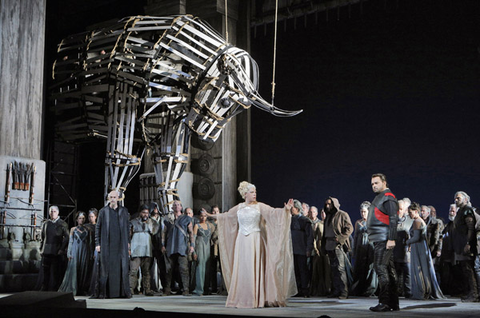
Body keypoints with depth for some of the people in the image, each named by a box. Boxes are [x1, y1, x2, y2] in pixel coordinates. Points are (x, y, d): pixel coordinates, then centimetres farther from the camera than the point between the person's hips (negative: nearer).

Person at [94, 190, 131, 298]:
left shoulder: (124, 211, 10)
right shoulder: (103, 211, 5)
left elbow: (127, 226, 12)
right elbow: (98, 228, 5)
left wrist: (128, 241, 7)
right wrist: (97, 243, -1)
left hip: (121, 244, 1)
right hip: (106, 245, -1)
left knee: (122, 267, -1)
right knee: (105, 268, -2)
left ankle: (123, 292, 3)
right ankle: (103, 292, 0)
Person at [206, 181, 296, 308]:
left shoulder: (259, 206, 2)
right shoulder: (239, 207, 12)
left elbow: (273, 212, -9)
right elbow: (227, 215, 27)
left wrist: (286, 209, -24)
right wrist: (214, 216, 35)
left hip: (255, 240, -3)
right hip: (241, 241, 3)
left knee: (254, 268, -7)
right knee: (241, 269, 2)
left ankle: (256, 299, -4)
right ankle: (241, 299, 8)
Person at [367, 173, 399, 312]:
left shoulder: (388, 197, -8)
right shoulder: (379, 198, 23)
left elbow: (393, 219, -17)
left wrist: (391, 239, -23)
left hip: (384, 240, -10)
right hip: (379, 240, 10)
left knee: (381, 268, -13)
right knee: (389, 269, 10)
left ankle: (385, 302, -13)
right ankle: (393, 303, 14)